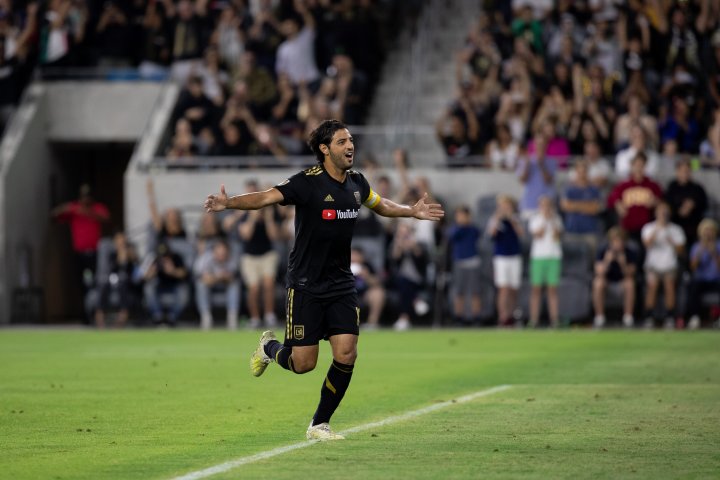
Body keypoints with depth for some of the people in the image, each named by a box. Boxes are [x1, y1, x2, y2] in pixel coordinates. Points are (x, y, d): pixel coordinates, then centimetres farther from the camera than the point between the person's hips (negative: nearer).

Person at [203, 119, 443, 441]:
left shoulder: (356, 182, 5)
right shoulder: (308, 182, -15)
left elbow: (380, 205, 27)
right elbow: (266, 197, -28)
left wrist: (412, 212, 23)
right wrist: (229, 203, -43)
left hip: (341, 284, 5)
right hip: (306, 285, -5)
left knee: (346, 355, -7)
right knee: (303, 363, -4)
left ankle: (319, 424, 9)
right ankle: (269, 347, 32)